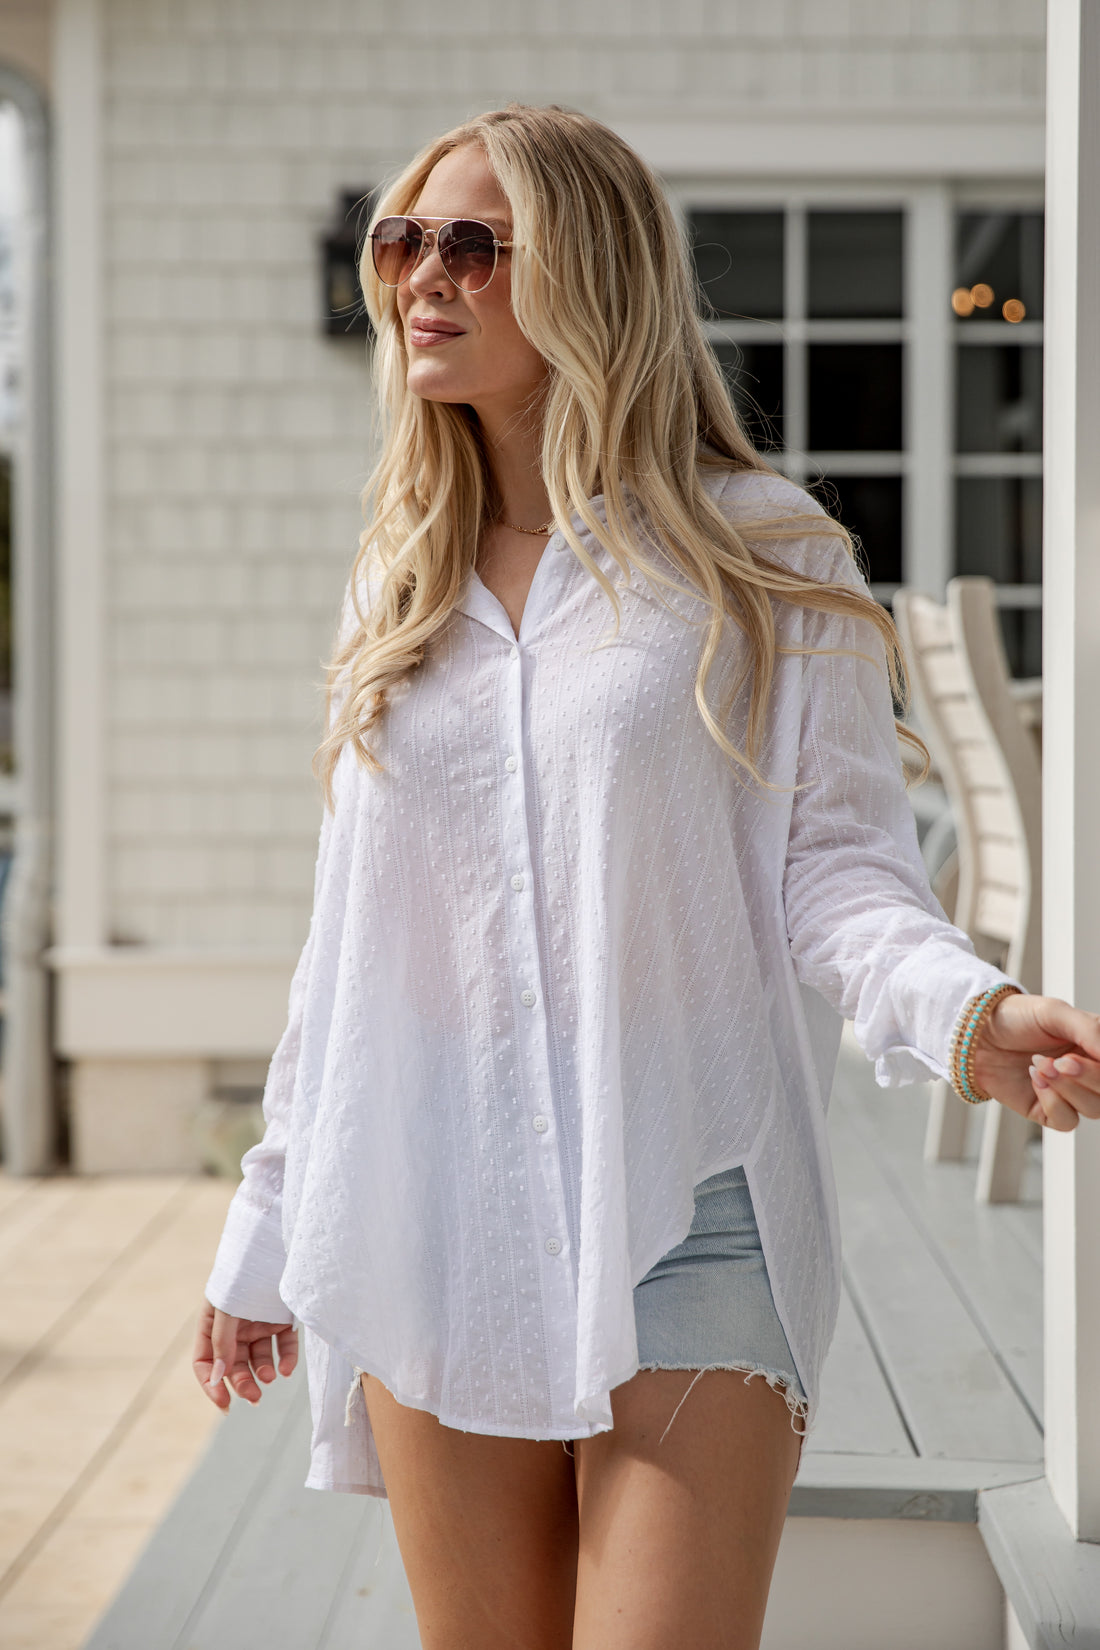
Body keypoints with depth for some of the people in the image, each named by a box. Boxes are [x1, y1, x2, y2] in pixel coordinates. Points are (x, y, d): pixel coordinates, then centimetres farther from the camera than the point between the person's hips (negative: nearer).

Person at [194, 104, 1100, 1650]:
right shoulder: (399, 586, 12)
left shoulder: (765, 560, 0)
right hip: (434, 1234, 4)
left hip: (686, 1229, -4)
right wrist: (268, 1230, 17)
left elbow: (836, 866, -6)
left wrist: (971, 1010, -28)